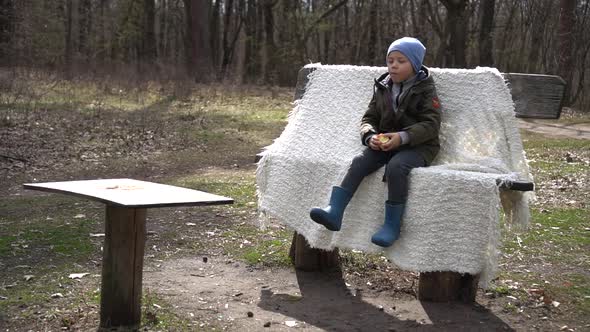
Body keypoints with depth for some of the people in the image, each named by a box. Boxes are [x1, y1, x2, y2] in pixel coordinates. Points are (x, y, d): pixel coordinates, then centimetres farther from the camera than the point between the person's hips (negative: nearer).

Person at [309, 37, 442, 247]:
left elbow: (431, 124, -12)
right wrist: (370, 136, -10)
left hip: (418, 146, -5)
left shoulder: (424, 90, -3)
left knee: (396, 166, -35)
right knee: (359, 161, -21)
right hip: (385, 143, 5)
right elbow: (369, 118, 14)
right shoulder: (382, 89, 12)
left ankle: (391, 226, -27)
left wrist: (402, 137, -27)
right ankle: (334, 213, -30)